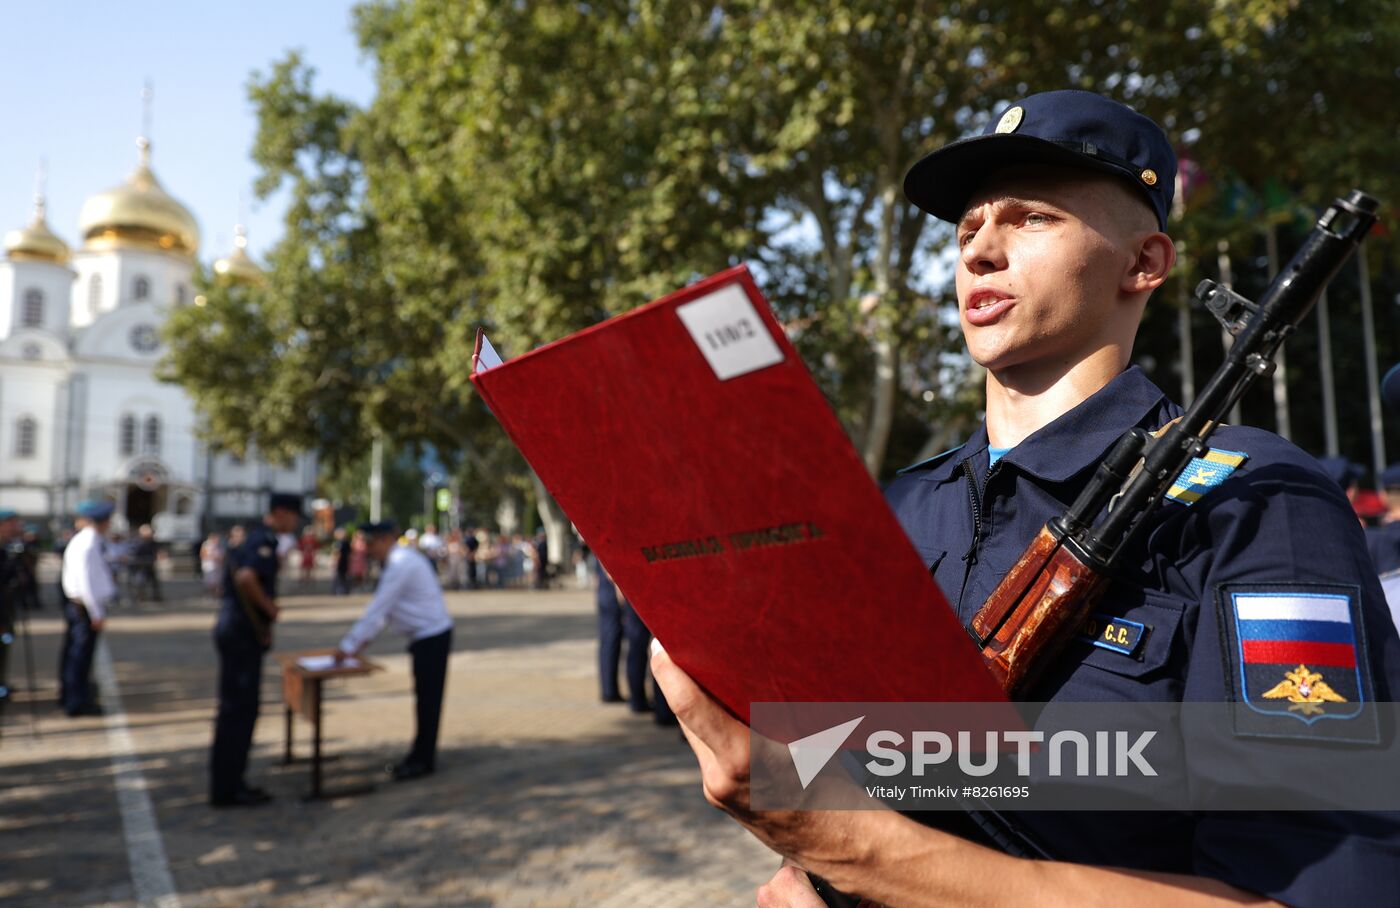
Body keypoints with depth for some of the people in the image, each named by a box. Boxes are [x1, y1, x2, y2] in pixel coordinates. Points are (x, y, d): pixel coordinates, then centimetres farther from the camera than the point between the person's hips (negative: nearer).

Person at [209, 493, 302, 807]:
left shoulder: (256, 539, 14)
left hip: (236, 631, 10)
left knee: (236, 709, 15)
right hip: (244, 635, -10)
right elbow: (246, 578, -34)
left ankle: (228, 783, 24)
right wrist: (269, 607, -20)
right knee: (239, 710, -2)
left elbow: (237, 573, 28)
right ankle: (227, 789, 6)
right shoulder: (264, 542, -17)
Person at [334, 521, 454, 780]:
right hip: (429, 635, 10)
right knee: (425, 697, 16)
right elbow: (382, 606, 17)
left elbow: (377, 608, -21)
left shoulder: (401, 565, -20)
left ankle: (423, 761, 10)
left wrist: (349, 646, -16)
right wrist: (365, 639, 14)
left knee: (427, 698, 0)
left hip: (431, 637, -10)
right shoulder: (402, 559, 11)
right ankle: (420, 755, 26)